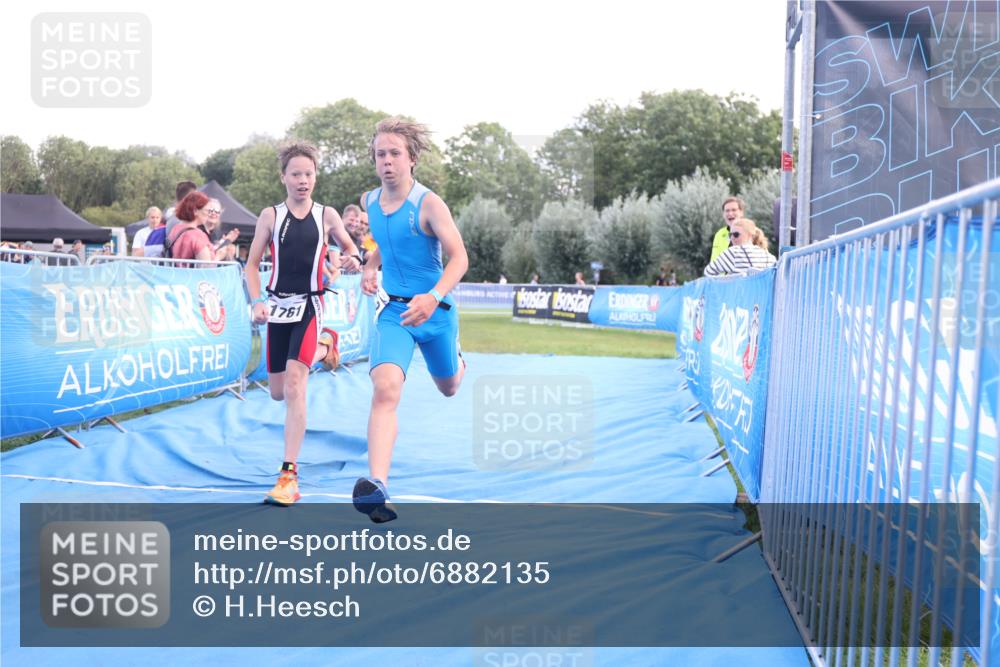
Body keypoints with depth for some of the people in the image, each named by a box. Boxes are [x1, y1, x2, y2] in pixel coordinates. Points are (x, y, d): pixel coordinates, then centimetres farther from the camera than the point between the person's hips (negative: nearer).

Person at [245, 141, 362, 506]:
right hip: (278, 305, 3)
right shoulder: (270, 215, 1)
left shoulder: (326, 215, 1)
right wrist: (257, 302, -10)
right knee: (278, 393, 13)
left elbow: (350, 248, 13)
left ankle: (289, 476, -15)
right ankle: (323, 345, 47)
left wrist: (353, 260, -11)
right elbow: (252, 264, 4)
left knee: (295, 384, -18)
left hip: (309, 305, -3)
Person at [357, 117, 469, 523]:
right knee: (385, 389, -24)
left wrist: (433, 298, -41)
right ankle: (377, 486, -32)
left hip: (435, 310, -2)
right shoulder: (369, 202, 1)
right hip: (393, 311, 2)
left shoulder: (429, 204, -15)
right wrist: (370, 268, 3)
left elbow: (459, 258, -24)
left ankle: (459, 363, 63)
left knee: (448, 388, 22)